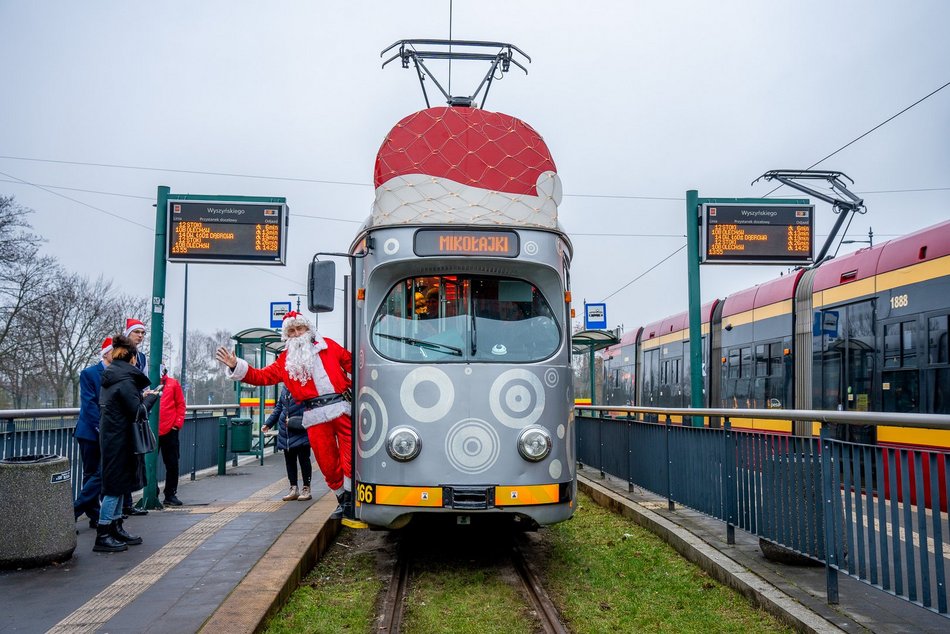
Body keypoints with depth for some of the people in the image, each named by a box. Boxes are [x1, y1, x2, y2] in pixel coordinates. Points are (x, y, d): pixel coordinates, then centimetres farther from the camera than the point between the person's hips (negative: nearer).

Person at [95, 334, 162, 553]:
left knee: (117, 485, 15)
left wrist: (141, 396, 13)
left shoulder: (109, 378, 12)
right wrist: (151, 397, -2)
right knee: (116, 485, -3)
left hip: (110, 437, 9)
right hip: (120, 439, -9)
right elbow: (138, 412, -17)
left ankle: (116, 529, 23)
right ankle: (103, 536, 2)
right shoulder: (125, 380, -17)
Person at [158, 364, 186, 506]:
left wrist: (178, 423, -3)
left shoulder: (173, 384, 5)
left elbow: (180, 404, 4)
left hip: (170, 430, 1)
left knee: (172, 464, 7)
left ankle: (170, 494, 17)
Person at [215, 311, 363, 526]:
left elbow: (351, 362, 19)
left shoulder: (328, 346, 13)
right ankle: (343, 502, 21)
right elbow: (262, 377, 12)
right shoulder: (285, 360, 16)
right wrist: (236, 366, 3)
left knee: (351, 459, -7)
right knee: (328, 464, 2)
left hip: (342, 408, -1)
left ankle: (350, 507, 5)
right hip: (316, 416, 1)